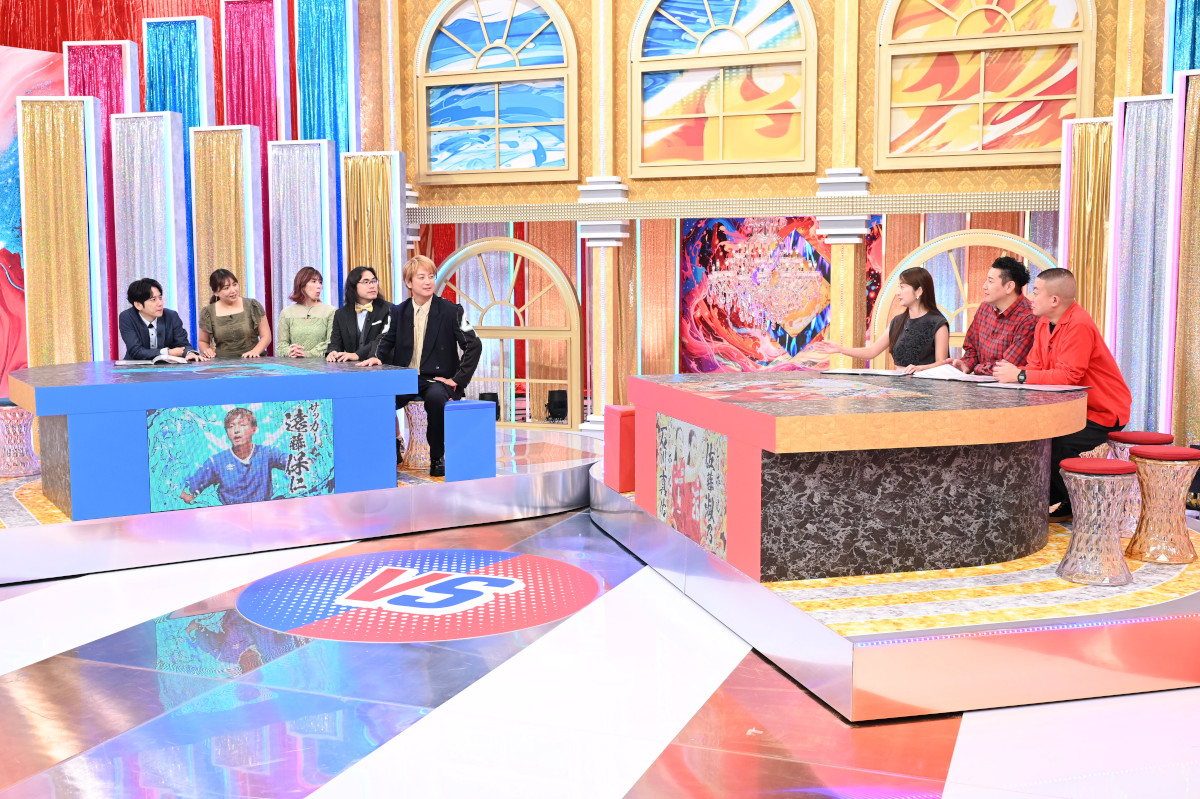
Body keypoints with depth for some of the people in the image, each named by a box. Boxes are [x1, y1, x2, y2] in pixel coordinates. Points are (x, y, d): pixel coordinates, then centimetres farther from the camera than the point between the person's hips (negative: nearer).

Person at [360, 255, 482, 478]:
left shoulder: (451, 311, -2)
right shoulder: (399, 311, 9)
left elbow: (474, 345, -7)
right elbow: (388, 341, 22)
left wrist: (458, 379, -13)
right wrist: (379, 357, -1)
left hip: (436, 379, -3)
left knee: (435, 398, -38)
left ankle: (437, 458, -19)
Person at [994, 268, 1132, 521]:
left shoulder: (1079, 325, -23)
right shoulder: (1045, 323, 6)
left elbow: (1068, 376, -31)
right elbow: (1035, 367, 4)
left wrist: (1019, 376, -27)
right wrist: (1010, 372, -16)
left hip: (1102, 414, -9)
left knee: (1053, 442, -26)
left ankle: (1071, 507, -3)